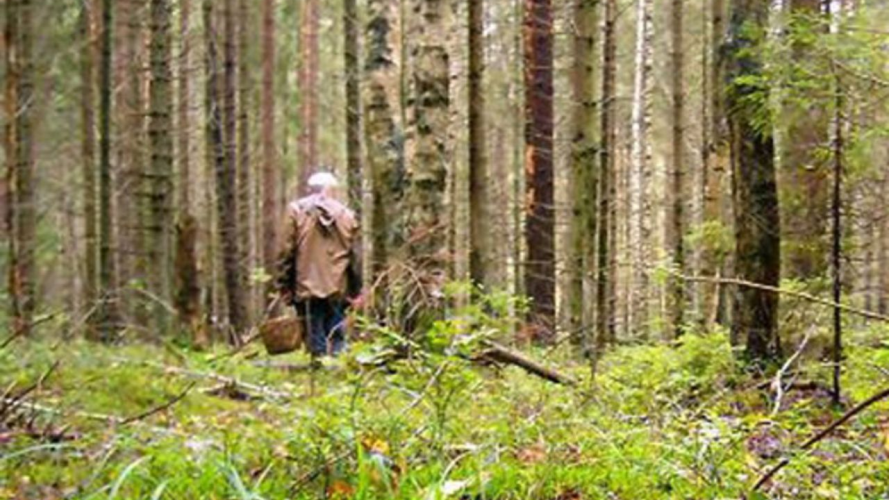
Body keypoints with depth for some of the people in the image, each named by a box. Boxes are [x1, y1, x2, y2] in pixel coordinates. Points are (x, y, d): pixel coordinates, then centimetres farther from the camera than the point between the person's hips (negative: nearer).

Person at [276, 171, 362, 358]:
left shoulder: (296, 210, 2)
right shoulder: (347, 215, 7)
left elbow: (288, 251, -1)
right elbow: (355, 255, 7)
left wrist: (285, 286, 3)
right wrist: (356, 291, 11)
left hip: (308, 286, -1)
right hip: (338, 288, 2)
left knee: (316, 338, 1)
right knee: (337, 338, 7)